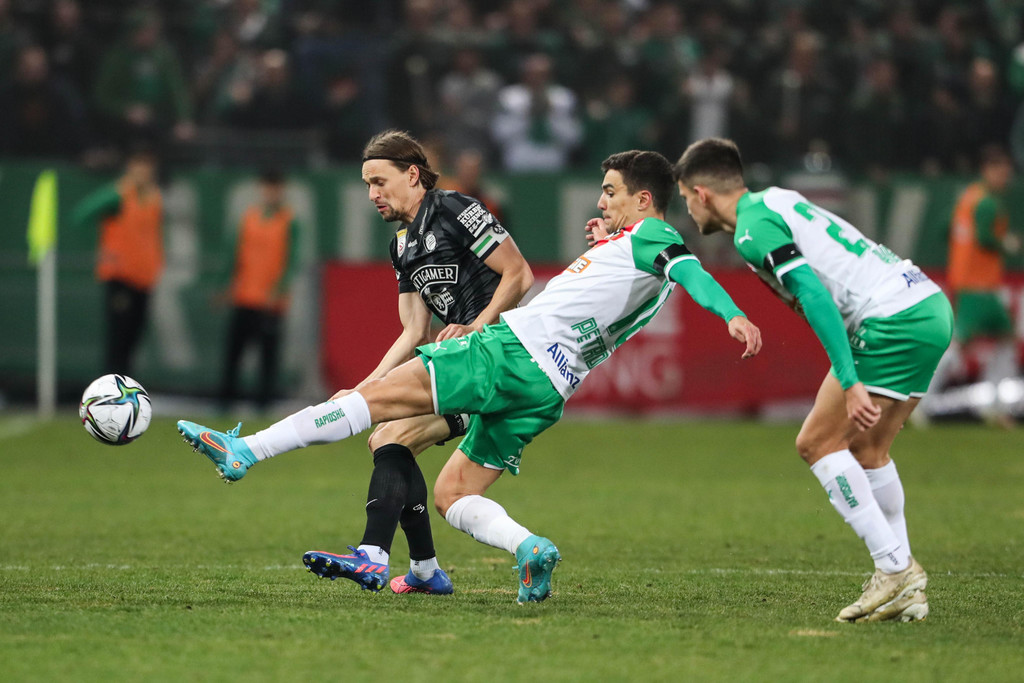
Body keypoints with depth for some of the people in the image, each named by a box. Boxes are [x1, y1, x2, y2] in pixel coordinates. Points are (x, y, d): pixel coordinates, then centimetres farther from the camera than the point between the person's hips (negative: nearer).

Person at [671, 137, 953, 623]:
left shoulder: (753, 227, -7)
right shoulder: (777, 200, 22)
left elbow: (814, 295, -19)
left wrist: (850, 382, -23)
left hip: (894, 319, -10)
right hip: (932, 307, 10)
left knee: (818, 443, -2)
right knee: (865, 450, 18)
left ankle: (895, 569, -7)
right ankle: (906, 588, 16)